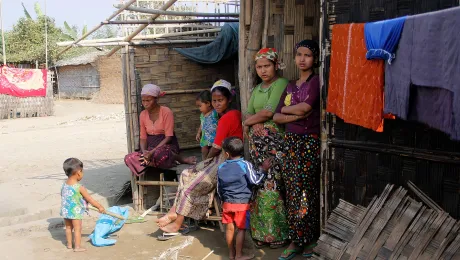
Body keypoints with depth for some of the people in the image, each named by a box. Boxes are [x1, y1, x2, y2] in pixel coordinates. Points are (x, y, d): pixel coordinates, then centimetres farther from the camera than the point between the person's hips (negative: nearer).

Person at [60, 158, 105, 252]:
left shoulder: (64, 184, -2)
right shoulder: (79, 187, -20)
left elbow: (63, 196, 12)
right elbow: (90, 199, -14)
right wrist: (100, 207, -5)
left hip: (65, 210, 7)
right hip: (75, 211, -7)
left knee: (68, 227, 20)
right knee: (77, 228, 4)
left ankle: (69, 244, 32)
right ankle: (77, 246, 8)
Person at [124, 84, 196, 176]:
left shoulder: (166, 112, -9)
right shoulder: (143, 115, 7)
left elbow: (168, 137, -13)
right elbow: (143, 138, 8)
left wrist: (153, 151, -23)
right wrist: (144, 151, -14)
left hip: (167, 145, -5)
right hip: (150, 147, 5)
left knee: (158, 154, -41)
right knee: (129, 158, -22)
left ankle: (182, 160, -10)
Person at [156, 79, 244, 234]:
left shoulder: (226, 118, -18)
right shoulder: (235, 114, 10)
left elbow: (216, 148, -15)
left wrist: (207, 160, 5)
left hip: (224, 161, -9)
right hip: (223, 159, 9)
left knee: (191, 187, -4)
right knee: (187, 174, 7)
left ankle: (177, 223, 10)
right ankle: (176, 211, 4)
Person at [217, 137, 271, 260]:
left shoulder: (221, 168, 2)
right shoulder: (245, 165, -12)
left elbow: (219, 188, 10)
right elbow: (254, 181, -11)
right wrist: (263, 170, -1)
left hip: (227, 203, 4)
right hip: (242, 203, -4)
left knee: (229, 228, 13)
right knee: (241, 229, 5)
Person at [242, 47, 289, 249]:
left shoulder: (281, 84, -6)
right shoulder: (256, 89, 19)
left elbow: (269, 112, -15)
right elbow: (249, 113, 14)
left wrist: (248, 121, 0)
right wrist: (253, 123, -9)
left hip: (273, 142, -7)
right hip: (256, 143, 7)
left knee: (271, 186, -6)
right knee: (259, 185, 7)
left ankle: (277, 233, 7)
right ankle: (262, 232, 15)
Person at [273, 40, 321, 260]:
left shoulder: (316, 81, -5)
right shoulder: (290, 86, 13)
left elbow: (305, 107, -20)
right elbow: (276, 117, 4)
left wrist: (286, 109, 0)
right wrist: (298, 114, -13)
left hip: (310, 143, -6)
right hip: (291, 142, 6)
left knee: (307, 193, 0)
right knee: (292, 192, 8)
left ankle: (311, 240, 15)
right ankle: (296, 241, 17)